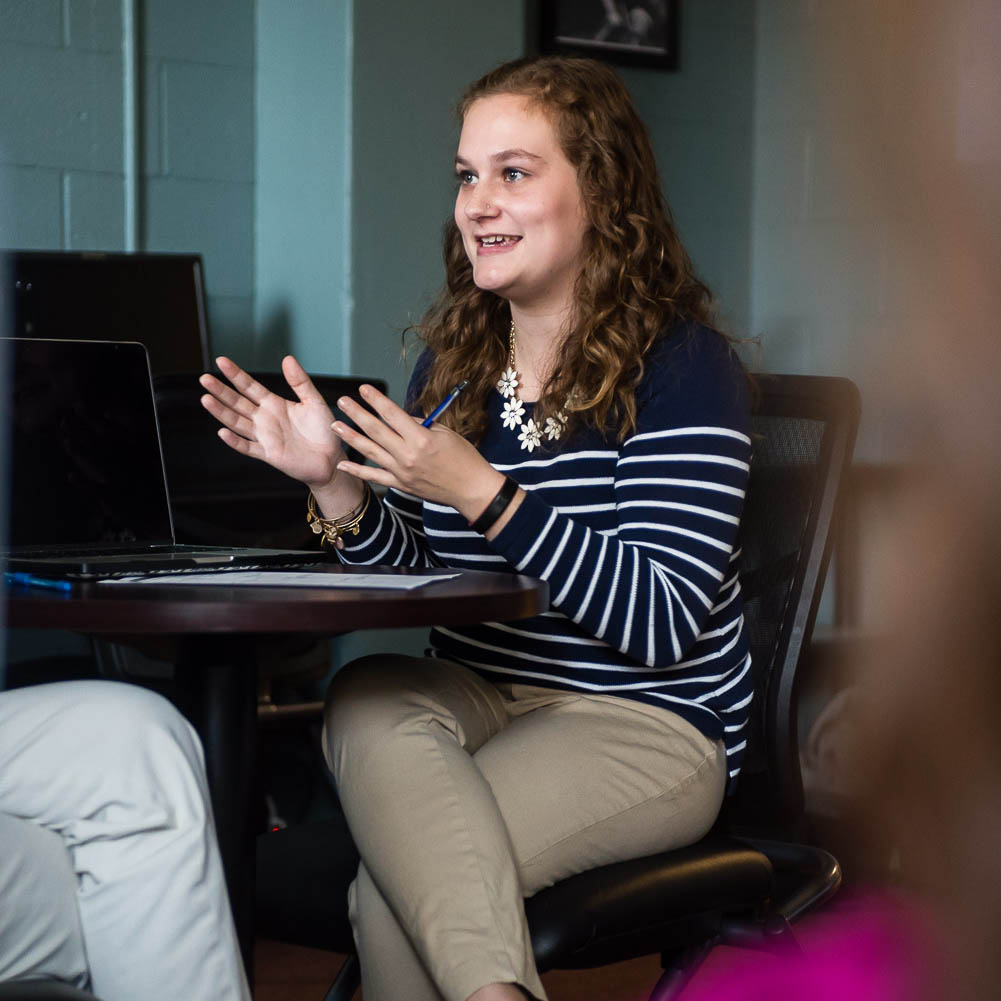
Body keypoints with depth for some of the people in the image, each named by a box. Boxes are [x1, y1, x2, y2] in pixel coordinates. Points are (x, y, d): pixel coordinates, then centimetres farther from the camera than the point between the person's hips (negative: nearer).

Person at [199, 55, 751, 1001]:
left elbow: (660, 623, -18)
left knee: (392, 892, -29)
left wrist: (483, 491, -25)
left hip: (648, 720, -6)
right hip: (473, 696, 6)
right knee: (365, 697, -32)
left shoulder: (681, 365, -9)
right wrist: (336, 483, -6)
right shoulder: (451, 362, 10)